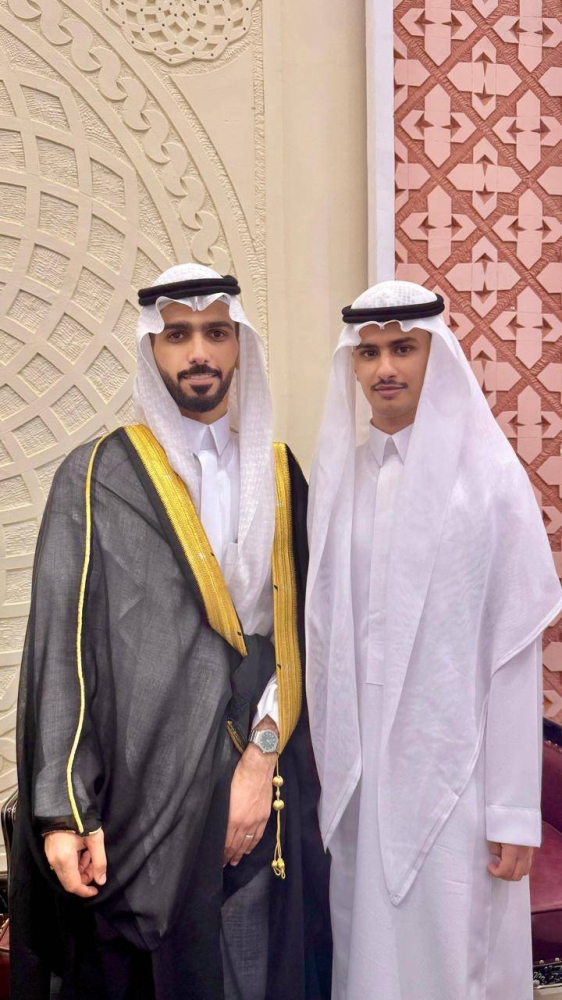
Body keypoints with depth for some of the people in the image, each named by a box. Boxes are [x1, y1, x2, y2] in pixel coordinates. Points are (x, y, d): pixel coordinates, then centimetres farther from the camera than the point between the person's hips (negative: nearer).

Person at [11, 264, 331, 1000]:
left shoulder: (280, 474, 8)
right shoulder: (97, 479, -2)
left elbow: (300, 628, 1)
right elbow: (61, 646, -7)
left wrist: (263, 755, -11)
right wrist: (65, 810, -12)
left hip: (266, 794, 3)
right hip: (143, 795, -3)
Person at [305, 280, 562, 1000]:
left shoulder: (488, 477, -8)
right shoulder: (337, 474, 5)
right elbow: (322, 629, 8)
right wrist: (322, 761, 8)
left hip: (450, 766, -4)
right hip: (354, 767, 4)